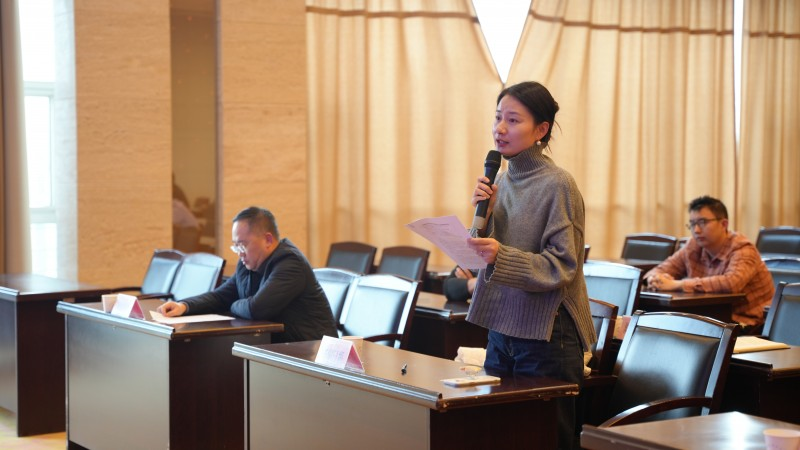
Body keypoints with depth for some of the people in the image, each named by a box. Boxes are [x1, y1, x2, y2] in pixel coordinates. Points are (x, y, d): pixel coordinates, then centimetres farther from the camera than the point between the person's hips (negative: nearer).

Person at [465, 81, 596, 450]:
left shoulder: (557, 185, -13)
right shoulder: (503, 181, 9)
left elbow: (561, 266, -16)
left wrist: (501, 257, -29)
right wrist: (483, 215, -4)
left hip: (546, 335, -7)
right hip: (502, 329, 7)